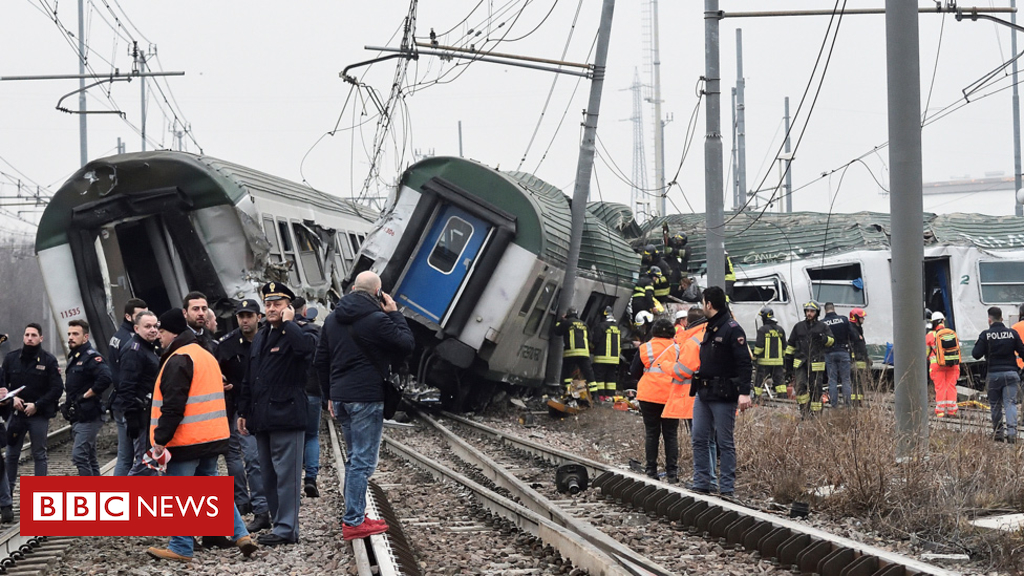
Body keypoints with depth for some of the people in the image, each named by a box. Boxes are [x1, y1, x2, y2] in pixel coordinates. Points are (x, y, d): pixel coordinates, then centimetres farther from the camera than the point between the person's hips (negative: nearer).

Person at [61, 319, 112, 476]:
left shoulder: (91, 357, -14)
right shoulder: (74, 357, 16)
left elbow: (105, 378, -31)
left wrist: (86, 395, -21)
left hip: (88, 416, -10)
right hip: (77, 416, 10)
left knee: (79, 455, -15)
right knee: (89, 457, 13)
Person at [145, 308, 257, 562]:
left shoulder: (178, 360, -14)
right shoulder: (206, 356, 17)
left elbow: (173, 405, -21)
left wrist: (161, 439, -19)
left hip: (187, 438, -9)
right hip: (213, 436, 10)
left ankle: (181, 548, 2)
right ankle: (239, 534, 10)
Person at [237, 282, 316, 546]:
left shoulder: (295, 334, -4)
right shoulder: (260, 337, 20)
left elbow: (307, 347, -31)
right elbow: (248, 378, 23)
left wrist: (288, 323, -17)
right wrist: (243, 412, 19)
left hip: (286, 415, -8)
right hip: (262, 419, 8)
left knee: (286, 474, -8)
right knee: (269, 477, 11)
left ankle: (286, 529, -7)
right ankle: (280, 524, 17)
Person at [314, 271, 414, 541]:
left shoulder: (332, 319, 11)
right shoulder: (376, 319, -13)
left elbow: (321, 361, 16)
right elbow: (406, 345, -6)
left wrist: (330, 396, 22)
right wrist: (395, 314, 3)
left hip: (340, 397, 8)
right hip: (367, 397, -8)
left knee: (355, 457, 18)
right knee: (363, 460, -5)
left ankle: (354, 516, 20)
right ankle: (353, 522, -7)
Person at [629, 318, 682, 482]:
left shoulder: (644, 349, -3)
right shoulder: (678, 349, -3)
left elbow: (634, 372, 2)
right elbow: (683, 372, 0)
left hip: (648, 396, 0)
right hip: (671, 397, 0)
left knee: (651, 433, 8)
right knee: (671, 435, 6)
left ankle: (651, 470, 7)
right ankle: (672, 472, 3)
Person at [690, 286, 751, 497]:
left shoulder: (732, 329, -11)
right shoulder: (709, 329, 16)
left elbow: (744, 363, -18)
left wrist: (744, 392, -25)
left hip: (723, 395, -9)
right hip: (704, 393, 9)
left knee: (725, 443, -2)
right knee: (699, 439, 7)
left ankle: (727, 489, 3)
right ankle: (701, 485, 13)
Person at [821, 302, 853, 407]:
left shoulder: (821, 323, -2)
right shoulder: (844, 319, -2)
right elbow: (851, 336, 1)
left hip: (829, 354, 0)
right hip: (843, 351, 0)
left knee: (832, 380, 4)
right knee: (846, 379, 4)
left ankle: (834, 405, 2)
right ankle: (848, 403, 0)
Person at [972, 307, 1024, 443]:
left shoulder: (986, 335, -5)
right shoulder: (1012, 334, 0)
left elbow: (976, 354, -6)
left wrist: (979, 344, 13)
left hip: (994, 374, -1)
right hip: (1011, 373, 1)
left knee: (995, 405, 11)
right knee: (1010, 403, -1)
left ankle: (998, 432, 14)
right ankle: (1011, 431, -17)